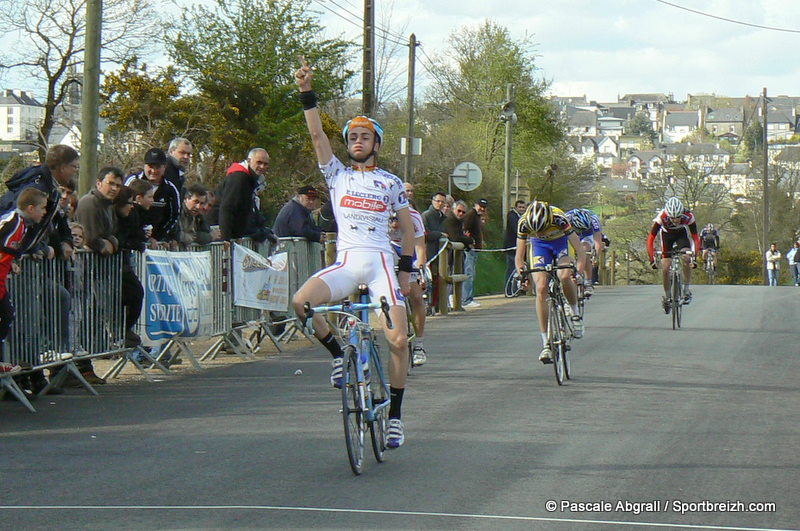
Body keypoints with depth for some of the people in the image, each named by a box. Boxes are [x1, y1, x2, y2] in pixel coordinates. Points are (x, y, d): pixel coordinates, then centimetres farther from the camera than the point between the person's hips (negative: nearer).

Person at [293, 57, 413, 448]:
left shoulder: (391, 183, 10)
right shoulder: (337, 175, 10)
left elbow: (408, 227, 16)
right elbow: (317, 135, -2)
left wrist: (405, 270, 10)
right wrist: (307, 94, -12)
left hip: (382, 262, 0)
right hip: (346, 262, 1)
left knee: (398, 340, -12)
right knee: (301, 301, -27)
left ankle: (395, 415, 4)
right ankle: (338, 353, -1)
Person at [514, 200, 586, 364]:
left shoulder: (559, 218, -35)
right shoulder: (524, 222, -29)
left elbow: (580, 251, -33)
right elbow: (519, 255, -22)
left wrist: (579, 270, -46)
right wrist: (521, 272, -39)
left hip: (561, 242, -2)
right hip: (539, 246, 2)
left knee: (565, 276, -31)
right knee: (541, 288, -15)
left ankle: (574, 311, -1)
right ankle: (546, 343, -13)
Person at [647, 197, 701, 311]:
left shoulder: (688, 217, -35)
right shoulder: (661, 217, -37)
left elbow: (695, 238, -28)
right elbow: (650, 238, -32)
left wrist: (694, 257, -39)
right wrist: (652, 259, -39)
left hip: (682, 234, 0)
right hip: (667, 234, 0)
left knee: (686, 259, -28)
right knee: (665, 268, -9)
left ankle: (686, 290, -14)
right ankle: (667, 296, 13)